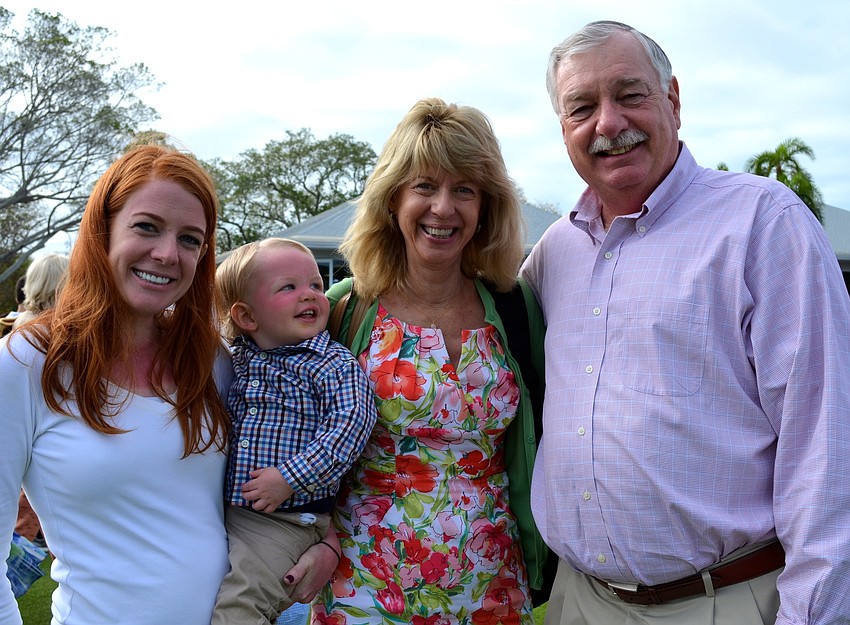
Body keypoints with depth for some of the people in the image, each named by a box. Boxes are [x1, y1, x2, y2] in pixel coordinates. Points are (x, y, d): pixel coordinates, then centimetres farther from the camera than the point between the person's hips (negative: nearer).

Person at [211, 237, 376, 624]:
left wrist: (290, 478, -22)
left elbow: (350, 425, -18)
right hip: (220, 507, 6)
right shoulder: (232, 362, 8)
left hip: (283, 519, -6)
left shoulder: (335, 364, -7)